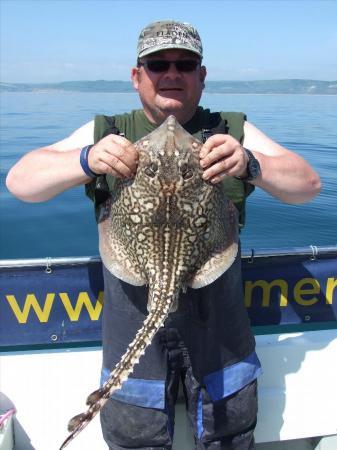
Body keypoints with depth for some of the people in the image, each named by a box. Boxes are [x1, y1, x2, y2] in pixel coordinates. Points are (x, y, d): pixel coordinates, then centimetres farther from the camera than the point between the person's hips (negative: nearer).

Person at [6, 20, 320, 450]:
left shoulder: (233, 133, 6)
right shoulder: (106, 134, 5)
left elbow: (308, 185, -4)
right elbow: (19, 181, -4)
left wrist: (250, 165, -25)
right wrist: (86, 160, -25)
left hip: (216, 317, 1)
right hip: (133, 317, 0)